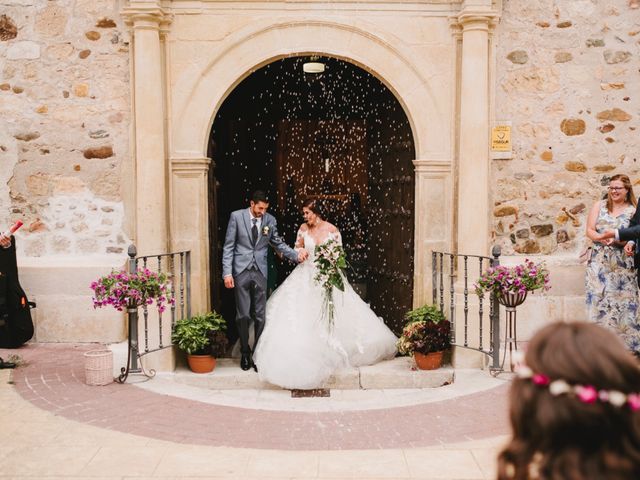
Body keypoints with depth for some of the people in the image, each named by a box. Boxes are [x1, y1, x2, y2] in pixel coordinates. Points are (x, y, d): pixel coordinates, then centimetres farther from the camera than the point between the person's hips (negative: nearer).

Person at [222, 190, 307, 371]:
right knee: (243, 315, 2)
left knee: (260, 315, 2)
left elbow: (278, 244, 12)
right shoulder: (237, 216, -2)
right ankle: (245, 353, 18)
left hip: (260, 272, 2)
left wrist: (296, 255, -5)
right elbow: (228, 246, -1)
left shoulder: (270, 220, 4)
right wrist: (227, 273, -7)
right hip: (241, 270, -2)